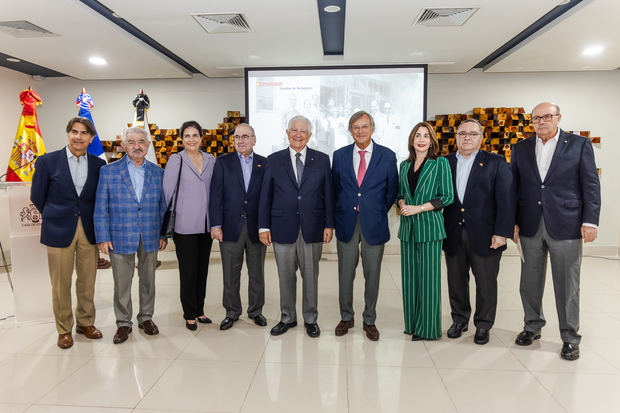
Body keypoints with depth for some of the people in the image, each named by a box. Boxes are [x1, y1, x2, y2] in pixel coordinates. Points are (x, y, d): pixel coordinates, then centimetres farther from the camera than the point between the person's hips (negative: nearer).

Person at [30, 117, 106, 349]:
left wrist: (94, 220, 5)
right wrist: (56, 217, 11)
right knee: (61, 284, 7)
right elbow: (37, 197, 6)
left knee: (87, 281, 11)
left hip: (89, 231, 2)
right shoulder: (47, 162, -2)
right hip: (59, 231, -2)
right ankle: (64, 329, 23)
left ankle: (86, 323, 29)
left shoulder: (99, 165, 3)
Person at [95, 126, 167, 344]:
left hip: (150, 237, 2)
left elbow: (163, 206, 8)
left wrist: (164, 234, 3)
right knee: (121, 283, 6)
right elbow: (101, 208, -1)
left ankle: (146, 317, 29)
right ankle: (123, 323, 23)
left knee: (148, 279, 12)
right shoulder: (108, 171, 0)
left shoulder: (158, 172, 6)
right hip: (120, 237, -2)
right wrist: (103, 237, -6)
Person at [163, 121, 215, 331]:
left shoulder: (211, 160, 8)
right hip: (185, 225, -4)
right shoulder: (176, 160, -3)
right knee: (188, 270, 2)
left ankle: (199, 310, 25)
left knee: (203, 268, 11)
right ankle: (189, 314, 17)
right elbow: (167, 191, -3)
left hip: (206, 224, 4)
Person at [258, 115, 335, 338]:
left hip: (312, 229, 0)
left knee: (311, 276, 10)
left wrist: (329, 224, -1)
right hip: (283, 228, 0)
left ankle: (311, 319, 27)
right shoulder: (274, 160, 4)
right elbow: (265, 195, 4)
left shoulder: (322, 160, 5)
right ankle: (287, 317, 29)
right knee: (285, 276, 11)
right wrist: (264, 226, 0)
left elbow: (328, 194, 4)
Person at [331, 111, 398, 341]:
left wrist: (380, 212, 3)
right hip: (346, 223, 1)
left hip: (374, 224, -1)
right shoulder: (340, 155, 4)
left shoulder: (387, 156, 0)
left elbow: (392, 189, 6)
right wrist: (339, 212, 7)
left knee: (372, 274, 9)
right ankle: (346, 317, 27)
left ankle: (369, 320, 26)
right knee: (345, 274, 9)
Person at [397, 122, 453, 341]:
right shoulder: (404, 165, 14)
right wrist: (402, 204, -3)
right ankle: (411, 323, 20)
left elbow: (447, 196, -5)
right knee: (409, 276, 8)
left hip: (429, 226, -4)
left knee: (428, 277, -1)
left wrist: (419, 208, -14)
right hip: (408, 227, 5)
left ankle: (427, 327, 11)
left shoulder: (440, 164, 0)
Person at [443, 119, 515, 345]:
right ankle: (459, 319, 32)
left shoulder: (496, 163, 1)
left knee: (486, 282, 8)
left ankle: (483, 325, 26)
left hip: (485, 235, -2)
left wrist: (502, 232, -12)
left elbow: (507, 199, -5)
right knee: (456, 280, 13)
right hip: (453, 235, 3)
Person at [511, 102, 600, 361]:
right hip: (530, 226, 3)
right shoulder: (521, 148, 9)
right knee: (530, 281, 12)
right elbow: (513, 186, 9)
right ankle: (532, 326, 30)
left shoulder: (580, 144, 3)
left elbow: (591, 186, 0)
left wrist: (590, 221, -8)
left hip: (565, 226, -2)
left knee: (567, 285, 5)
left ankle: (570, 338, 20)